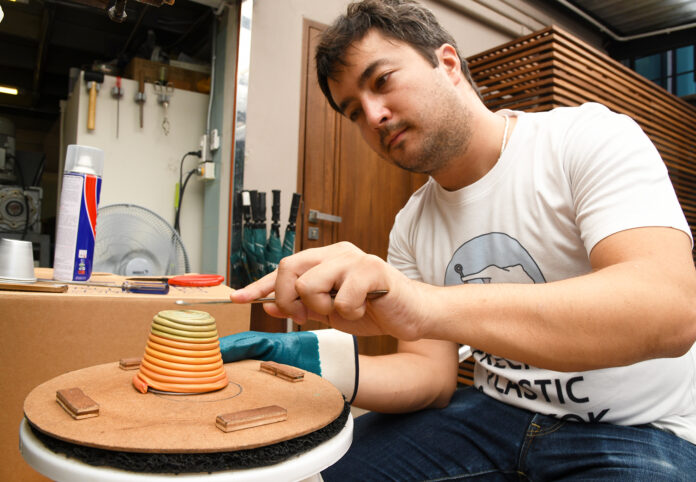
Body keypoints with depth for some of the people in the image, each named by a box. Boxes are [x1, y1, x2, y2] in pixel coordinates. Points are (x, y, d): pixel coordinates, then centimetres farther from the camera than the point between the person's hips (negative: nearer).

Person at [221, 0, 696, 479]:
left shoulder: (592, 138, -14)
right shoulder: (411, 226, 2)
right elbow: (433, 375, -1)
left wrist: (428, 307, -41)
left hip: (635, 430, -3)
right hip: (494, 416, 4)